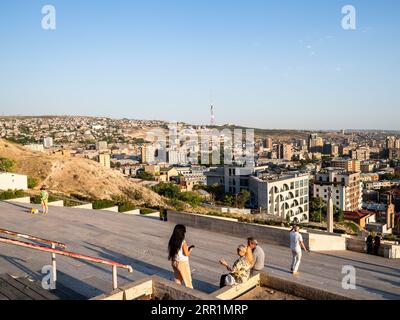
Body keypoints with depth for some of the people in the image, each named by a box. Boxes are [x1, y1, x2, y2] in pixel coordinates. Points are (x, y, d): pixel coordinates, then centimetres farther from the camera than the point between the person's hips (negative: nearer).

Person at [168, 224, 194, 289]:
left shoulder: (172, 241, -3)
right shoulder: (183, 242, -22)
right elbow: (187, 254, -19)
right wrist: (190, 249, -1)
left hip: (174, 262, 7)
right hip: (182, 263, -7)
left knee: (177, 280, 20)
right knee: (188, 281, 8)